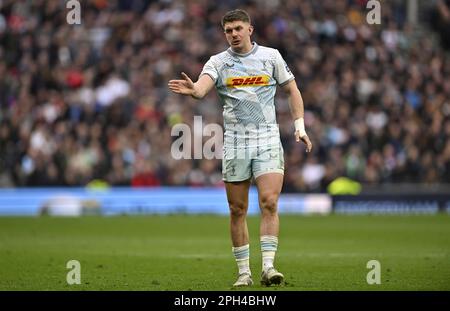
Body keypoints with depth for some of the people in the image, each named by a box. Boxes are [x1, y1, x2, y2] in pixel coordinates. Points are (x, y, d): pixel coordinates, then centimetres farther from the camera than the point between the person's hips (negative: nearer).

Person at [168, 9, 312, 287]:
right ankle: (244, 272, 11)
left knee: (270, 203, -14)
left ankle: (268, 267, -14)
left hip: (268, 140, -1)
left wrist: (300, 126, 4)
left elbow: (292, 90, 13)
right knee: (238, 210, 2)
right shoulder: (219, 62, 2)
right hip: (235, 143, 1)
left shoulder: (271, 56, 5)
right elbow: (203, 86, -17)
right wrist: (192, 90, -41)